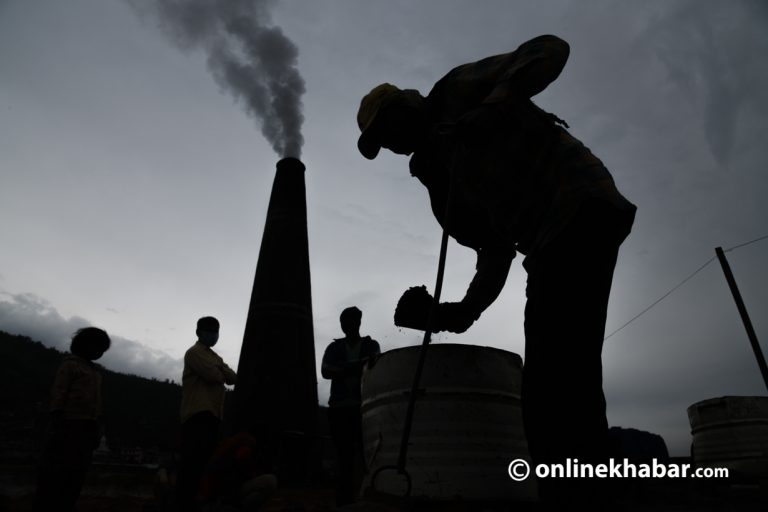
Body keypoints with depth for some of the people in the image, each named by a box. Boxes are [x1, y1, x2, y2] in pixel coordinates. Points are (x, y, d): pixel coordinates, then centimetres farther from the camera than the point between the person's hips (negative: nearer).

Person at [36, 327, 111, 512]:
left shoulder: (94, 371, 20)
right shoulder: (69, 364, -1)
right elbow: (58, 395, -9)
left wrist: (97, 431, 12)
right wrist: (56, 426, -18)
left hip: (88, 427, 7)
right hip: (70, 425, -7)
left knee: (78, 471, 5)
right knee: (57, 471, -6)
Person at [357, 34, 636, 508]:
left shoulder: (458, 89, 7)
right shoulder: (441, 175, 21)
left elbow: (552, 49, -2)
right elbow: (495, 250, 17)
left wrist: (493, 105, -17)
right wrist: (462, 311, 6)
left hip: (581, 210, -8)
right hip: (547, 246, 9)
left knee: (560, 376, -18)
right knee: (547, 386, 5)